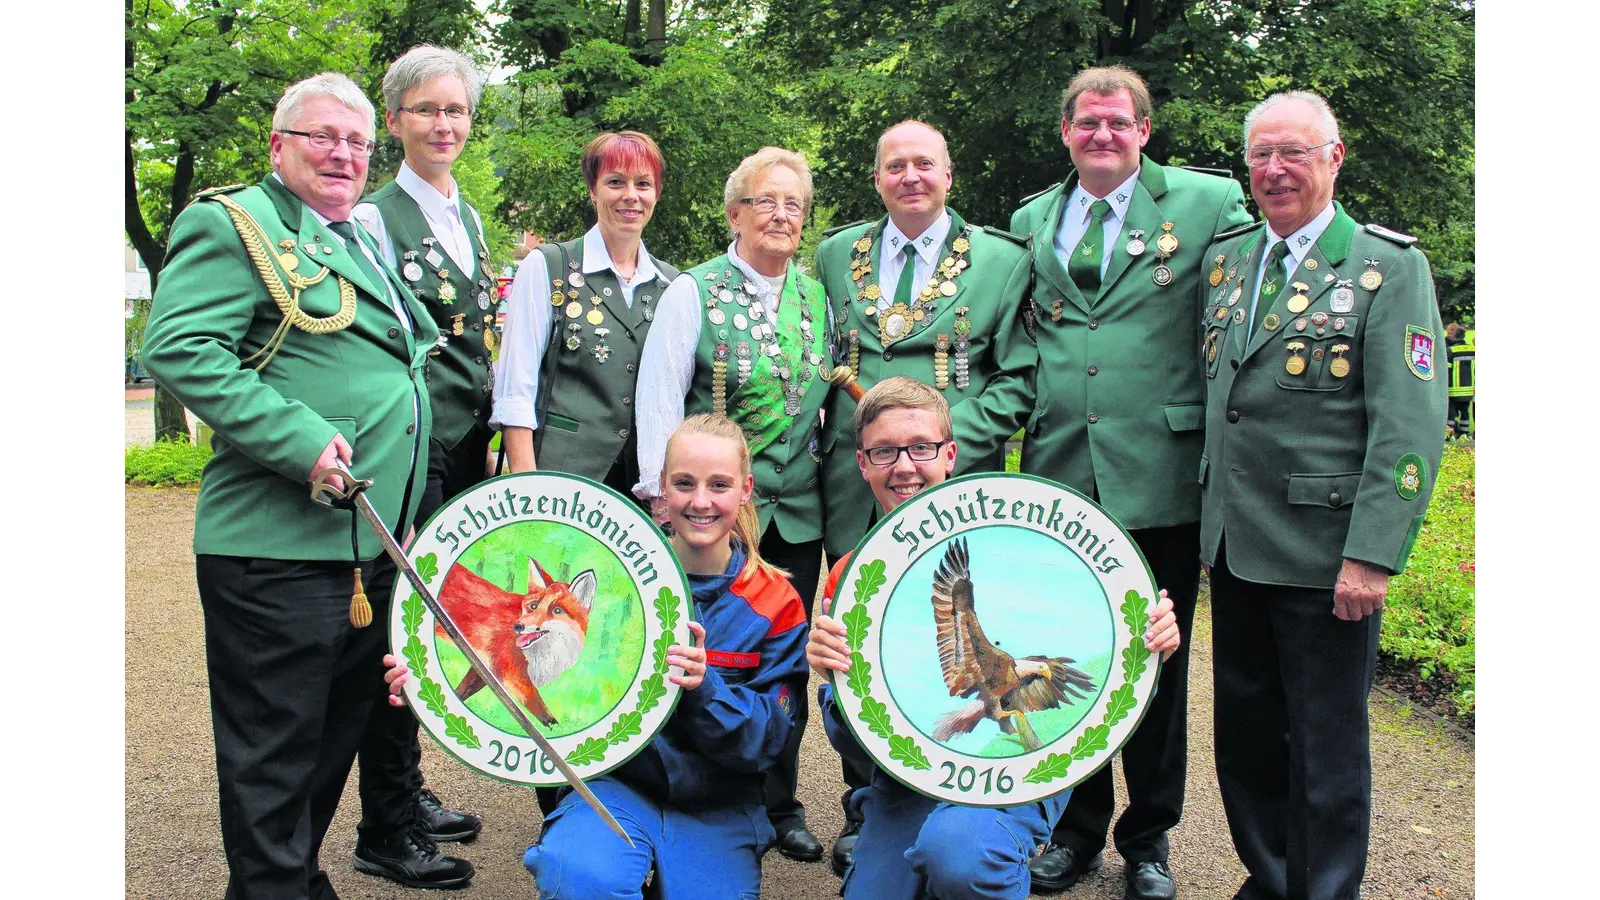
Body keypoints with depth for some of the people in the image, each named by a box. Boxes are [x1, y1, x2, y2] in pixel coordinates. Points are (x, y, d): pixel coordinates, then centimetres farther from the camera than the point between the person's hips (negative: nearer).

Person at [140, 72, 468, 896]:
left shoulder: (361, 240, 21)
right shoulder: (232, 224, -6)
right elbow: (178, 348, -19)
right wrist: (302, 441, -25)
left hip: (369, 543, 9)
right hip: (280, 545, -9)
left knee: (333, 735, 19)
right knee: (275, 750, 0)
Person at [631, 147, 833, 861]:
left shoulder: (816, 296, 10)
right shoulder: (693, 292, -4)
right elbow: (658, 399, -6)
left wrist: (825, 468, 13)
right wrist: (664, 496, -11)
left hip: (797, 511, 4)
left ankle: (780, 803, 26)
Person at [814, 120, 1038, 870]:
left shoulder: (1001, 260, 4)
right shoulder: (836, 255, 13)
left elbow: (1018, 378, 1)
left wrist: (947, 439, -12)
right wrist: (829, 441, 4)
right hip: (856, 490, 2)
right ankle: (865, 812, 22)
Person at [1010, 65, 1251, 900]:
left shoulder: (1208, 203, 0)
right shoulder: (1031, 221, 12)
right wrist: (1020, 420, 10)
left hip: (1161, 478, -3)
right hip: (1061, 478, 3)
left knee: (1157, 665, 10)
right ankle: (1078, 827, 30)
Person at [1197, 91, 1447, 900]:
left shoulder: (1390, 267, -6)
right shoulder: (1224, 258, 11)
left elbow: (1411, 427, -12)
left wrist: (1372, 556, -18)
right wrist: (1208, 524, 10)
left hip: (1323, 554, -5)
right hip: (1235, 548, 5)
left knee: (1326, 744, 7)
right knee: (1244, 733, 15)